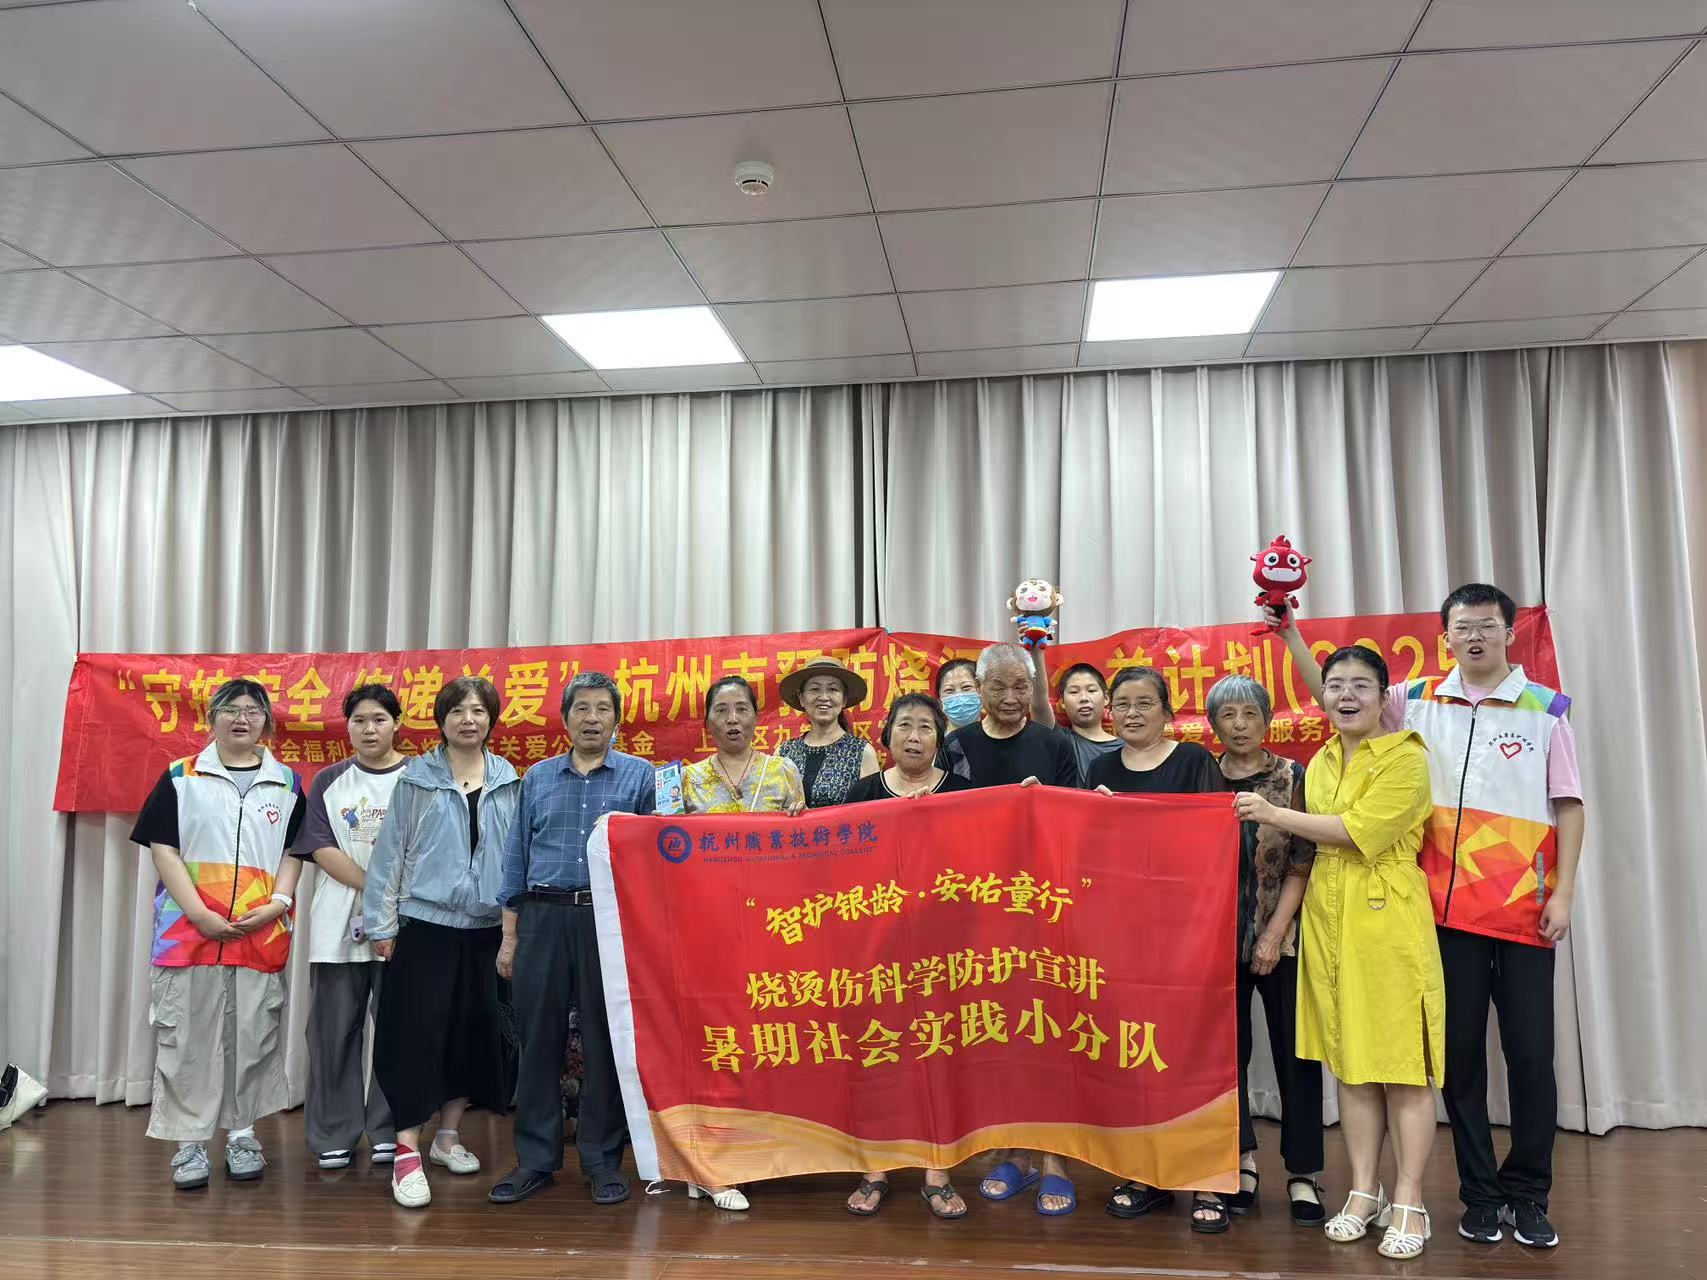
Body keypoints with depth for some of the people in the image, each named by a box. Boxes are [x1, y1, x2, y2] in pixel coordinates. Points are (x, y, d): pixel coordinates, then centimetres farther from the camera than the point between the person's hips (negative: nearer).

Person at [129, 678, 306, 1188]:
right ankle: (190, 1140, 12)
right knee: (187, 1035, 1)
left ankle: (242, 1134, 19)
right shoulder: (181, 777, 5)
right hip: (188, 930, -1)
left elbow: (294, 853, 9)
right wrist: (200, 913, -12)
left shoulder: (287, 783, 10)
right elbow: (163, 848, -2)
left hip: (262, 935, 1)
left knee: (253, 1035, 6)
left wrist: (278, 903, -9)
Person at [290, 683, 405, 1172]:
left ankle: (389, 1132, 14)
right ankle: (335, 1136, 15)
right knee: (336, 1028, 4)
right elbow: (320, 848, -3)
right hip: (340, 922, 1)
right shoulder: (329, 781, 7)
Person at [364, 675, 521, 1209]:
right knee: (417, 1034, -4)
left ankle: (447, 1136, 27)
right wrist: (382, 924, -4)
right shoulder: (416, 779, -2)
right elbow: (389, 853, -1)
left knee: (474, 1032, 10)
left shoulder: (509, 783, 5)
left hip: (486, 929, 3)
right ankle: (407, 1152, 4)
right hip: (426, 925, -3)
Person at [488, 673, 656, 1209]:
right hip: (544, 918, 2)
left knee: (605, 1040, 3)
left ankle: (603, 1160, 15)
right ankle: (536, 1158, 17)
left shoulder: (640, 776, 4)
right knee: (539, 1038, 5)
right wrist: (509, 935, 7)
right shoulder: (538, 777, 12)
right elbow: (517, 858, 12)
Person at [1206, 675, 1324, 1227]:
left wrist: (1273, 937, -10)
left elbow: (1301, 865, -5)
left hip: (1281, 942, -2)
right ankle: (1243, 1163, 21)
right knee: (1227, 1052, 8)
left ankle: (1302, 1175, 13)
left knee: (1295, 1053, 3)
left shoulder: (1293, 778, -2)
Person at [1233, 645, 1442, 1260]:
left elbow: (1361, 831, -18)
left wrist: (1274, 814, -14)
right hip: (1329, 919, 6)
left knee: (1402, 1064, 0)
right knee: (1348, 1059, 10)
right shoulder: (1320, 762, 14)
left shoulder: (1405, 756, -7)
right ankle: (1363, 1192, 21)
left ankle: (1408, 1202, 10)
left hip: (1388, 920, -6)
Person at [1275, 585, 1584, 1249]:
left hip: (1524, 912, -1)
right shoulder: (1418, 701, 7)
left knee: (1531, 1052, 5)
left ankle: (1527, 1195, 20)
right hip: (1447, 907, 2)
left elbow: (1569, 807, 3)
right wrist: (1290, 633, -1)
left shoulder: (1546, 709, 2)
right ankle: (1479, 1194, 21)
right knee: (1459, 1051, 8)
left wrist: (1563, 894, -3)